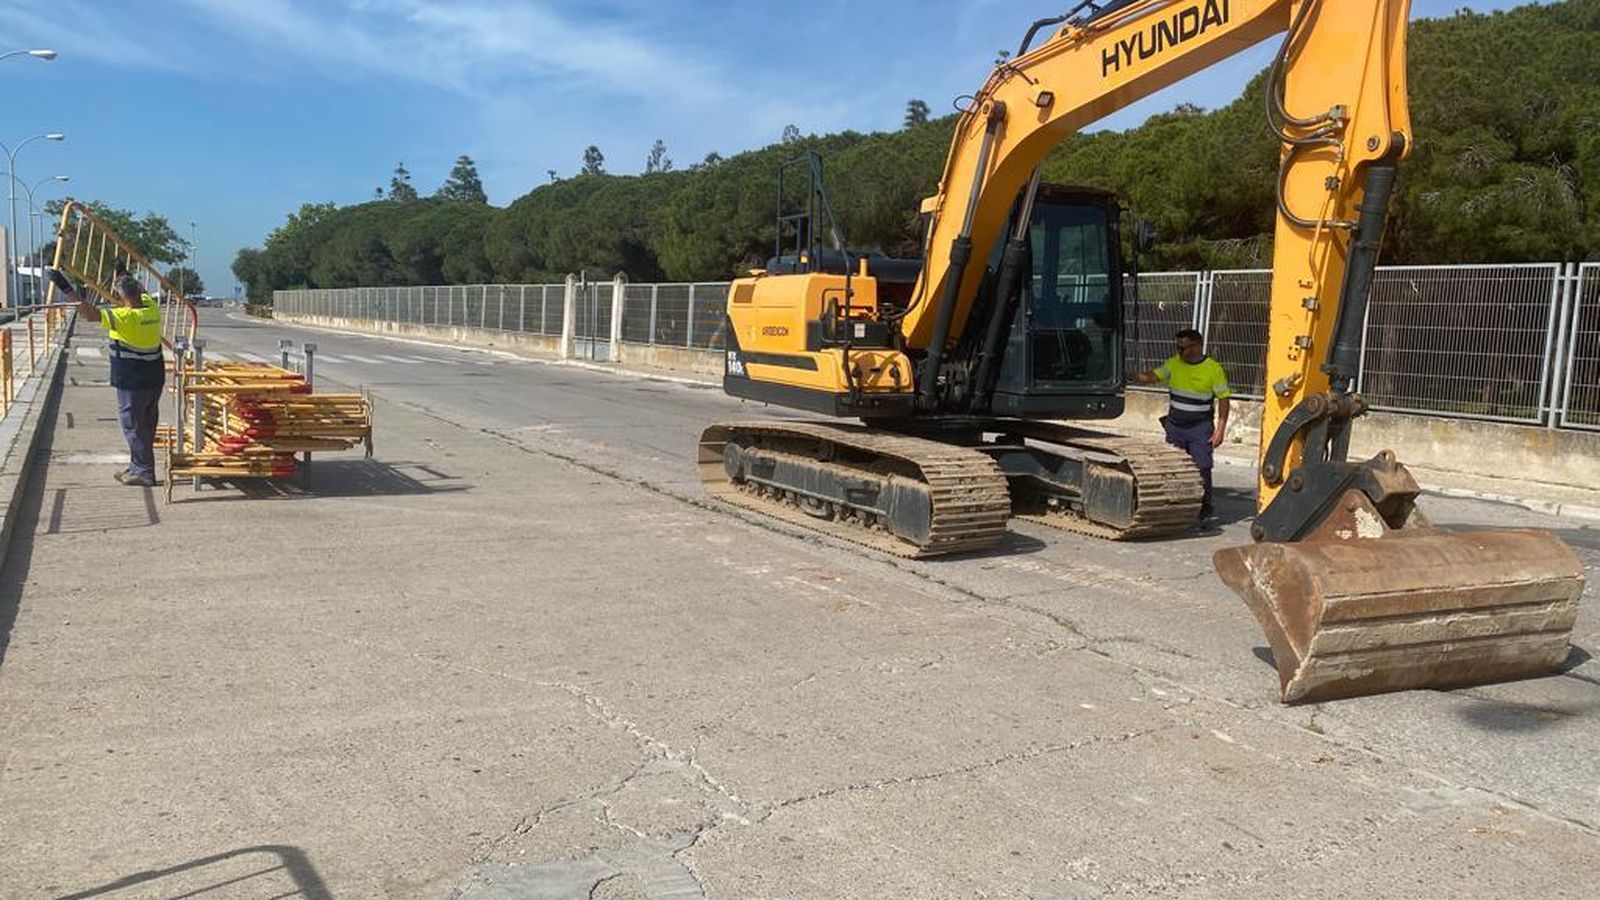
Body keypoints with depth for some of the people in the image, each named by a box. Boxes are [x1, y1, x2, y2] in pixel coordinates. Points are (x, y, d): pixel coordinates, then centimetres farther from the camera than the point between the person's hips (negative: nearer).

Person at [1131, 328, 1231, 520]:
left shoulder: (1214, 369, -7)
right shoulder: (1174, 364, 4)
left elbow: (1223, 400, -5)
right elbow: (1151, 377, -4)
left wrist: (1220, 429, -10)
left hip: (1200, 427, -4)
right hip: (1175, 426, 4)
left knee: (1201, 469, -5)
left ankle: (1204, 508, 5)